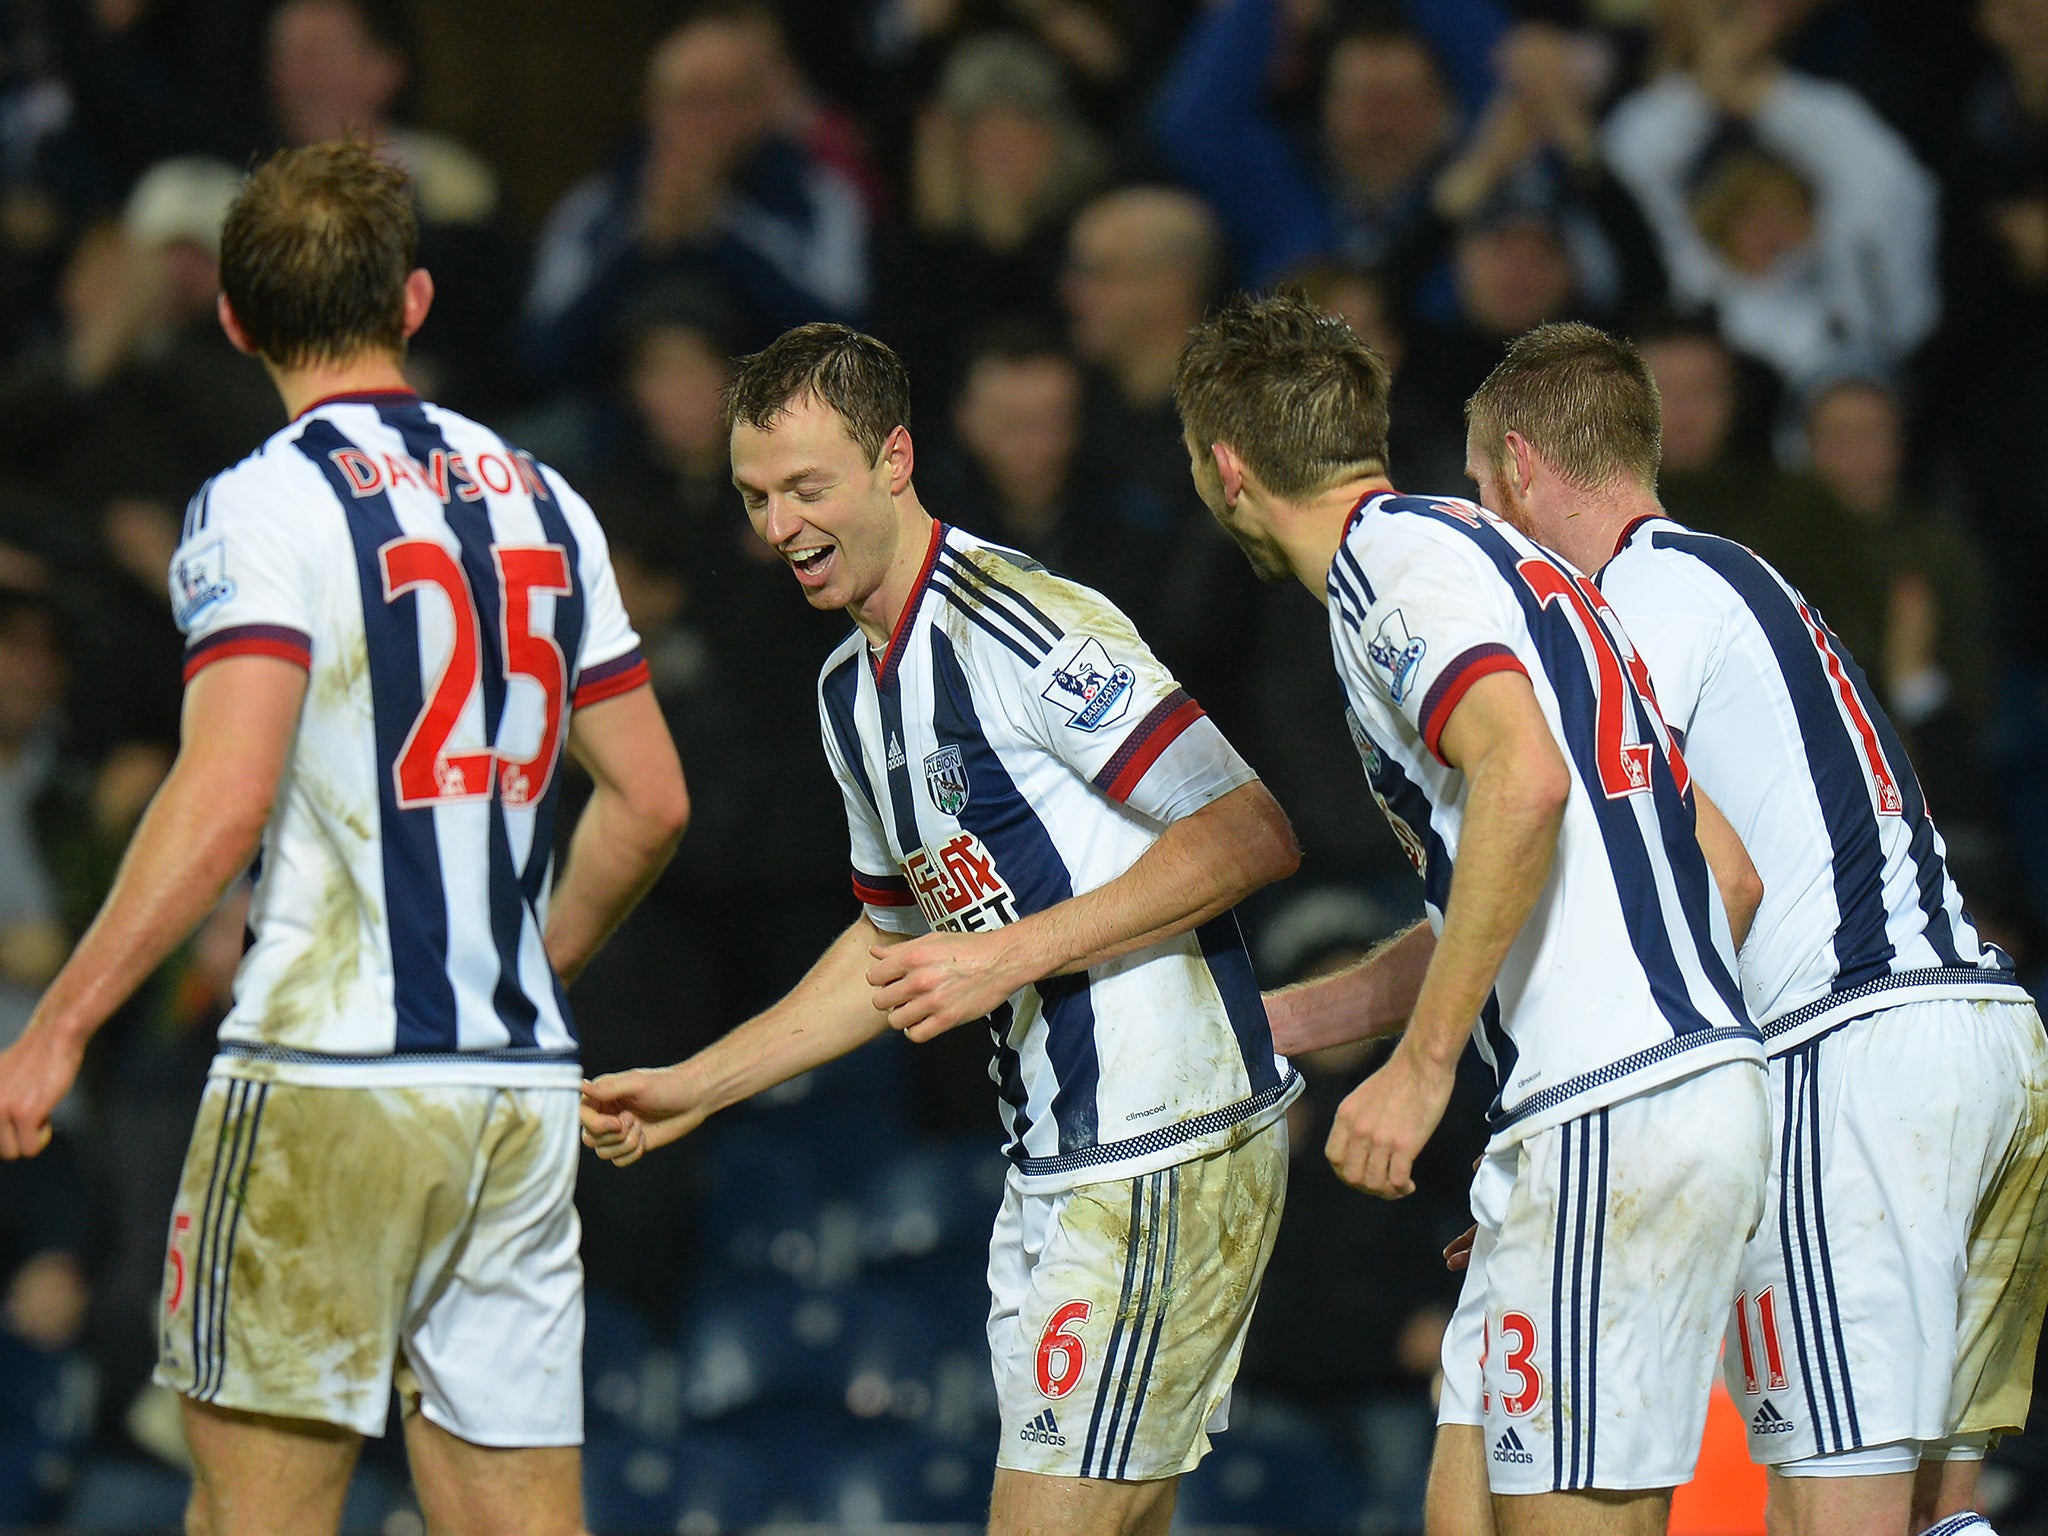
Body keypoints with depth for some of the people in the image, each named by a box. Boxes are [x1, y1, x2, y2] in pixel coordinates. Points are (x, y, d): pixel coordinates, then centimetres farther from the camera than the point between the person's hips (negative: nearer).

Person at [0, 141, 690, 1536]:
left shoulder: (264, 505, -7)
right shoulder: (544, 504, 13)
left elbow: (226, 798, -18)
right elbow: (651, 801, 16)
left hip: (327, 1070, -6)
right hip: (525, 1083, 6)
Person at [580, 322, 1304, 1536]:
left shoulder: (1018, 626, -15)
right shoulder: (852, 690, 15)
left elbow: (1253, 835, -20)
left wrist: (1011, 955, -21)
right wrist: (693, 1090, 23)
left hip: (1171, 1153, -9)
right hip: (1056, 1164, 9)